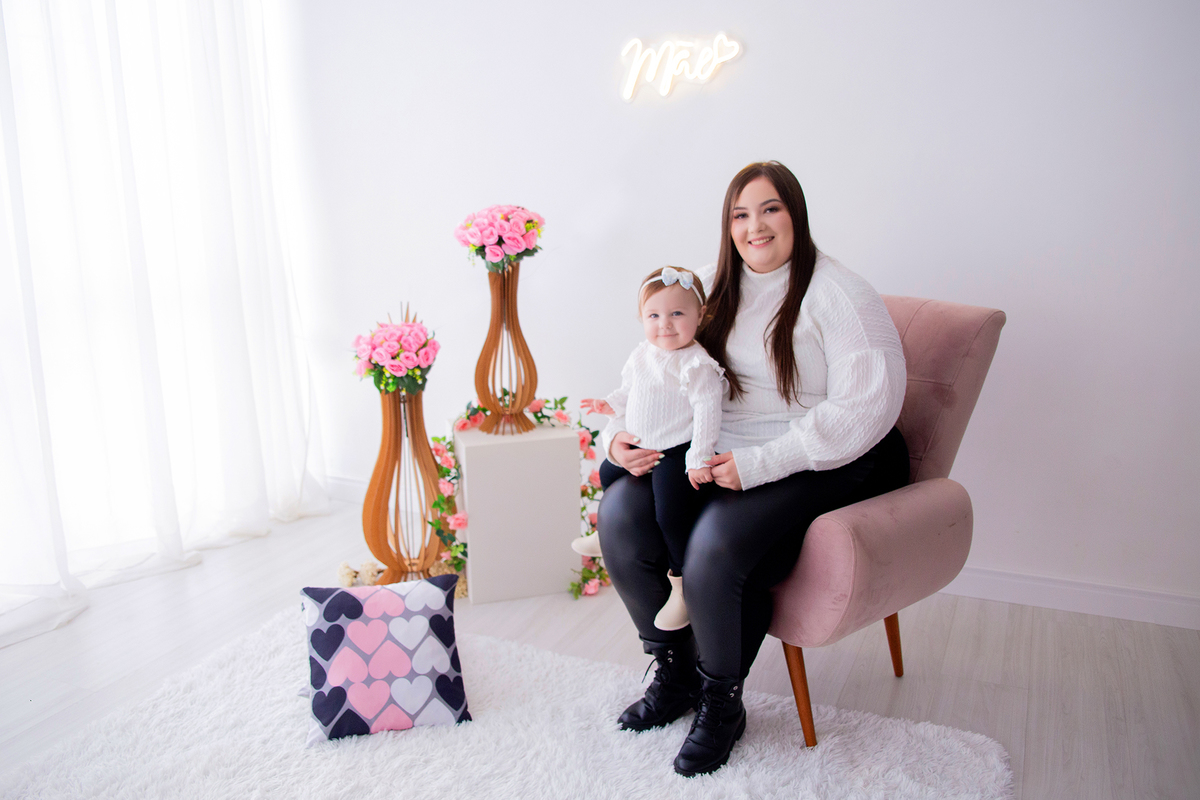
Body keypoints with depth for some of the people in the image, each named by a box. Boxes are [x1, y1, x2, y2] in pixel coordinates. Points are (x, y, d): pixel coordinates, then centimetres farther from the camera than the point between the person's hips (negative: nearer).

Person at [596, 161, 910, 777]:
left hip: (821, 468, -6)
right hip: (723, 459, 6)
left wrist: (758, 464, -24)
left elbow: (865, 409, -19)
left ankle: (721, 705, -2)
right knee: (619, 513, -17)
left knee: (715, 544, -32)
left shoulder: (838, 295, -7)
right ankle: (674, 674, 6)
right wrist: (616, 437, -6)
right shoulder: (721, 296, 14)